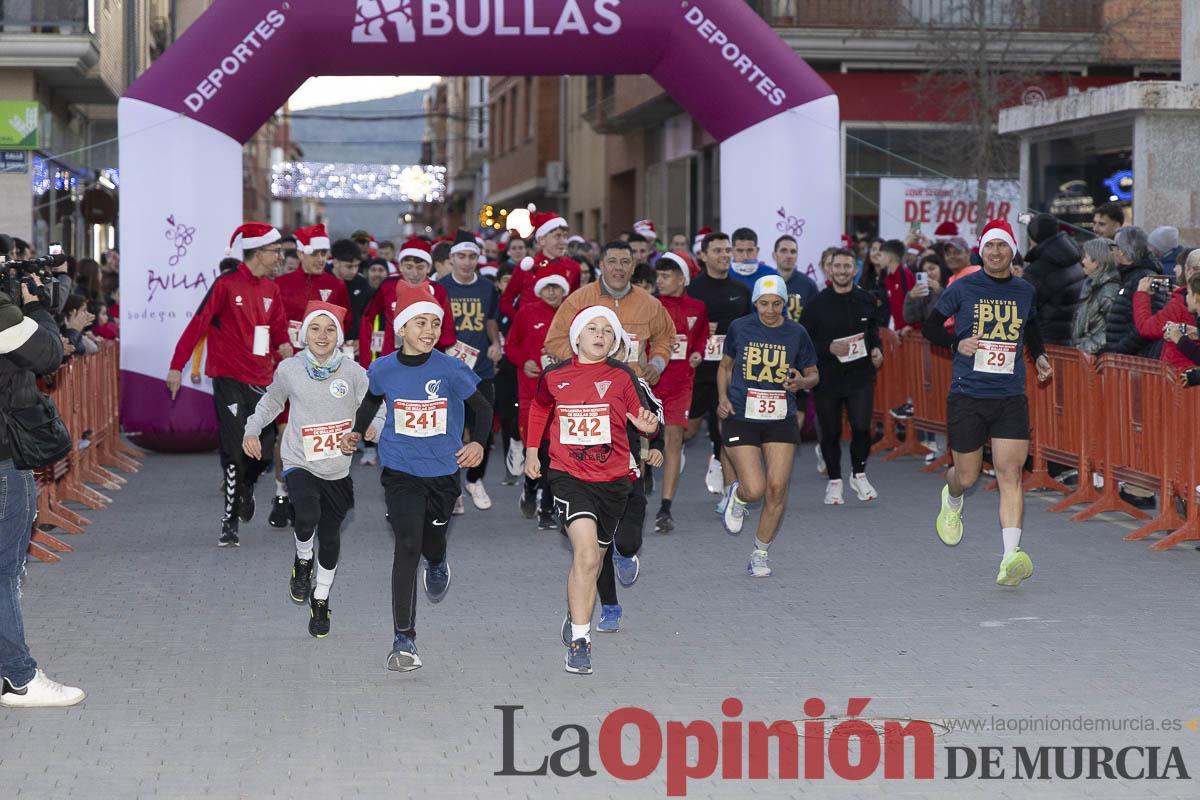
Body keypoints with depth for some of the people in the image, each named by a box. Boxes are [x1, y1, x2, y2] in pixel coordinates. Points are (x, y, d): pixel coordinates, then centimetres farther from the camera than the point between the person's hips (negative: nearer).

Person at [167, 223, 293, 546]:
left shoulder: (270, 289, 12)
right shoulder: (227, 284, -8)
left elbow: (278, 329, 19)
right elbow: (198, 324, -9)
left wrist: (284, 345, -4)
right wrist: (177, 366, -13)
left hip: (261, 380, 6)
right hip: (230, 378, -6)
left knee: (264, 447, 3)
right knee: (235, 451, -9)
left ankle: (245, 487, 35)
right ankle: (230, 522, -1)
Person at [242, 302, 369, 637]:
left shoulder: (352, 372, -7)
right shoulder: (289, 369, -5)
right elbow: (271, 401, 15)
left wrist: (371, 427, -27)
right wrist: (252, 430, 5)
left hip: (338, 469, 1)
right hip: (300, 463, -1)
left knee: (330, 535, 11)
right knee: (306, 517, -29)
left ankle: (320, 600, 35)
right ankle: (303, 562, 5)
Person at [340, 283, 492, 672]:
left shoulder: (452, 371, -12)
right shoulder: (383, 370, -6)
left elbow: (481, 407, 1)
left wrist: (477, 442, -15)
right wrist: (357, 432, 6)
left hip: (443, 471, 1)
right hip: (400, 472, -1)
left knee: (432, 543, 18)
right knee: (407, 546, -14)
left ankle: (437, 565, 60)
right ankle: (403, 639, -12)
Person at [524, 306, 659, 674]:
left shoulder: (622, 376, 0)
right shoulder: (554, 376, 2)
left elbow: (638, 416, 3)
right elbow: (539, 408, 22)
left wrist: (647, 424, -20)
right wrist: (531, 450, 22)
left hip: (613, 479, 2)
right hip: (569, 476, -2)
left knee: (592, 560, 14)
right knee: (586, 551, -21)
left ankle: (576, 615, 39)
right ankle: (579, 640, -19)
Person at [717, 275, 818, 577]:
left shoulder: (796, 333, 1)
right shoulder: (739, 328, 0)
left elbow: (813, 374, 12)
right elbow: (725, 366, 14)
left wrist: (801, 381, -11)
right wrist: (723, 397, -2)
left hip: (781, 421, 1)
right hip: (741, 419, -1)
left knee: (777, 489, -5)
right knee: (755, 490, -13)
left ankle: (760, 553, 15)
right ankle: (737, 496, 27)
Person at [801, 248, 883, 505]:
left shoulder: (866, 301, 5)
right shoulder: (817, 304, -3)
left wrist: (877, 349, 2)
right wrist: (829, 348, -17)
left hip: (860, 376, 1)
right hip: (827, 378, -1)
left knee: (862, 427, -11)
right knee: (830, 432, 6)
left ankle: (859, 475, 14)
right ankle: (834, 482, 24)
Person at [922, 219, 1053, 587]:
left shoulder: (1026, 292, 9)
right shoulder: (963, 288, 0)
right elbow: (930, 328, 7)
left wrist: (1039, 357, 10)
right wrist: (957, 342, -11)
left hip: (1010, 398, 1)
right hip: (967, 395, -1)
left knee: (1010, 473, -11)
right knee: (967, 477, 6)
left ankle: (1011, 557, -18)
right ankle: (951, 501, 44)